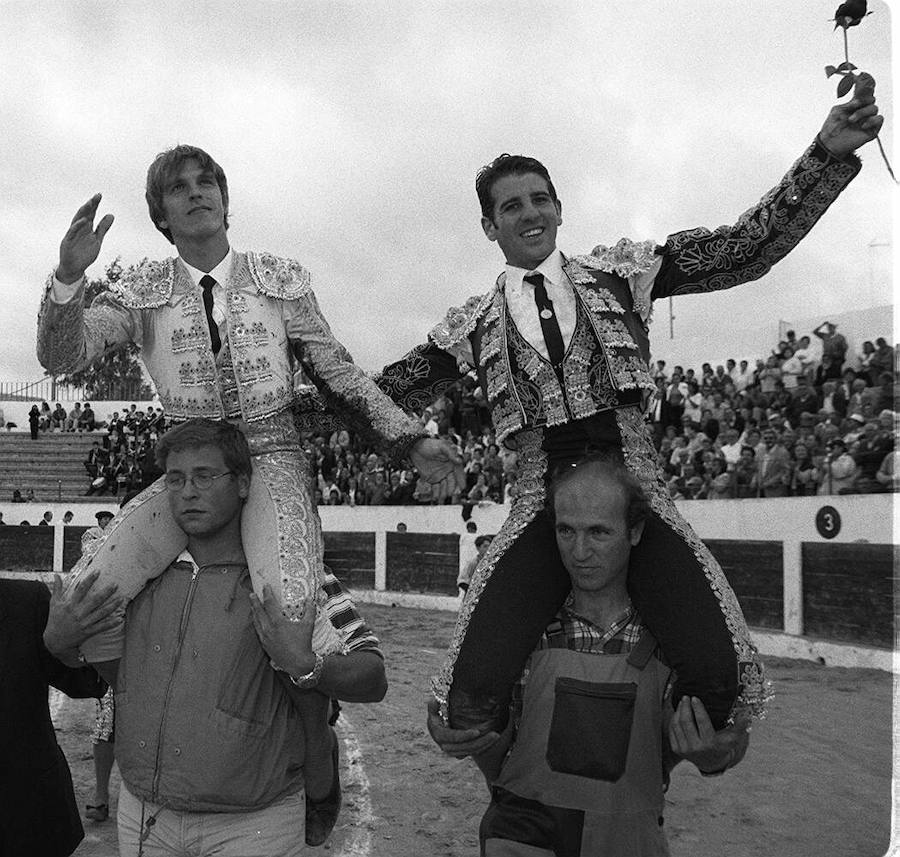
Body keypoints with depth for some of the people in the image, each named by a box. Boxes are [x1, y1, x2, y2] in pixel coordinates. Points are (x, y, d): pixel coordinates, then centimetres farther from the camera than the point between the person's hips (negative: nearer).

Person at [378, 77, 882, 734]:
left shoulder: (618, 273, 11)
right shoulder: (475, 325, 12)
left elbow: (744, 251, 3)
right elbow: (378, 392, 17)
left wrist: (828, 156, -7)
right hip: (543, 505, 0)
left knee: (720, 670, -19)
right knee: (473, 694, -18)